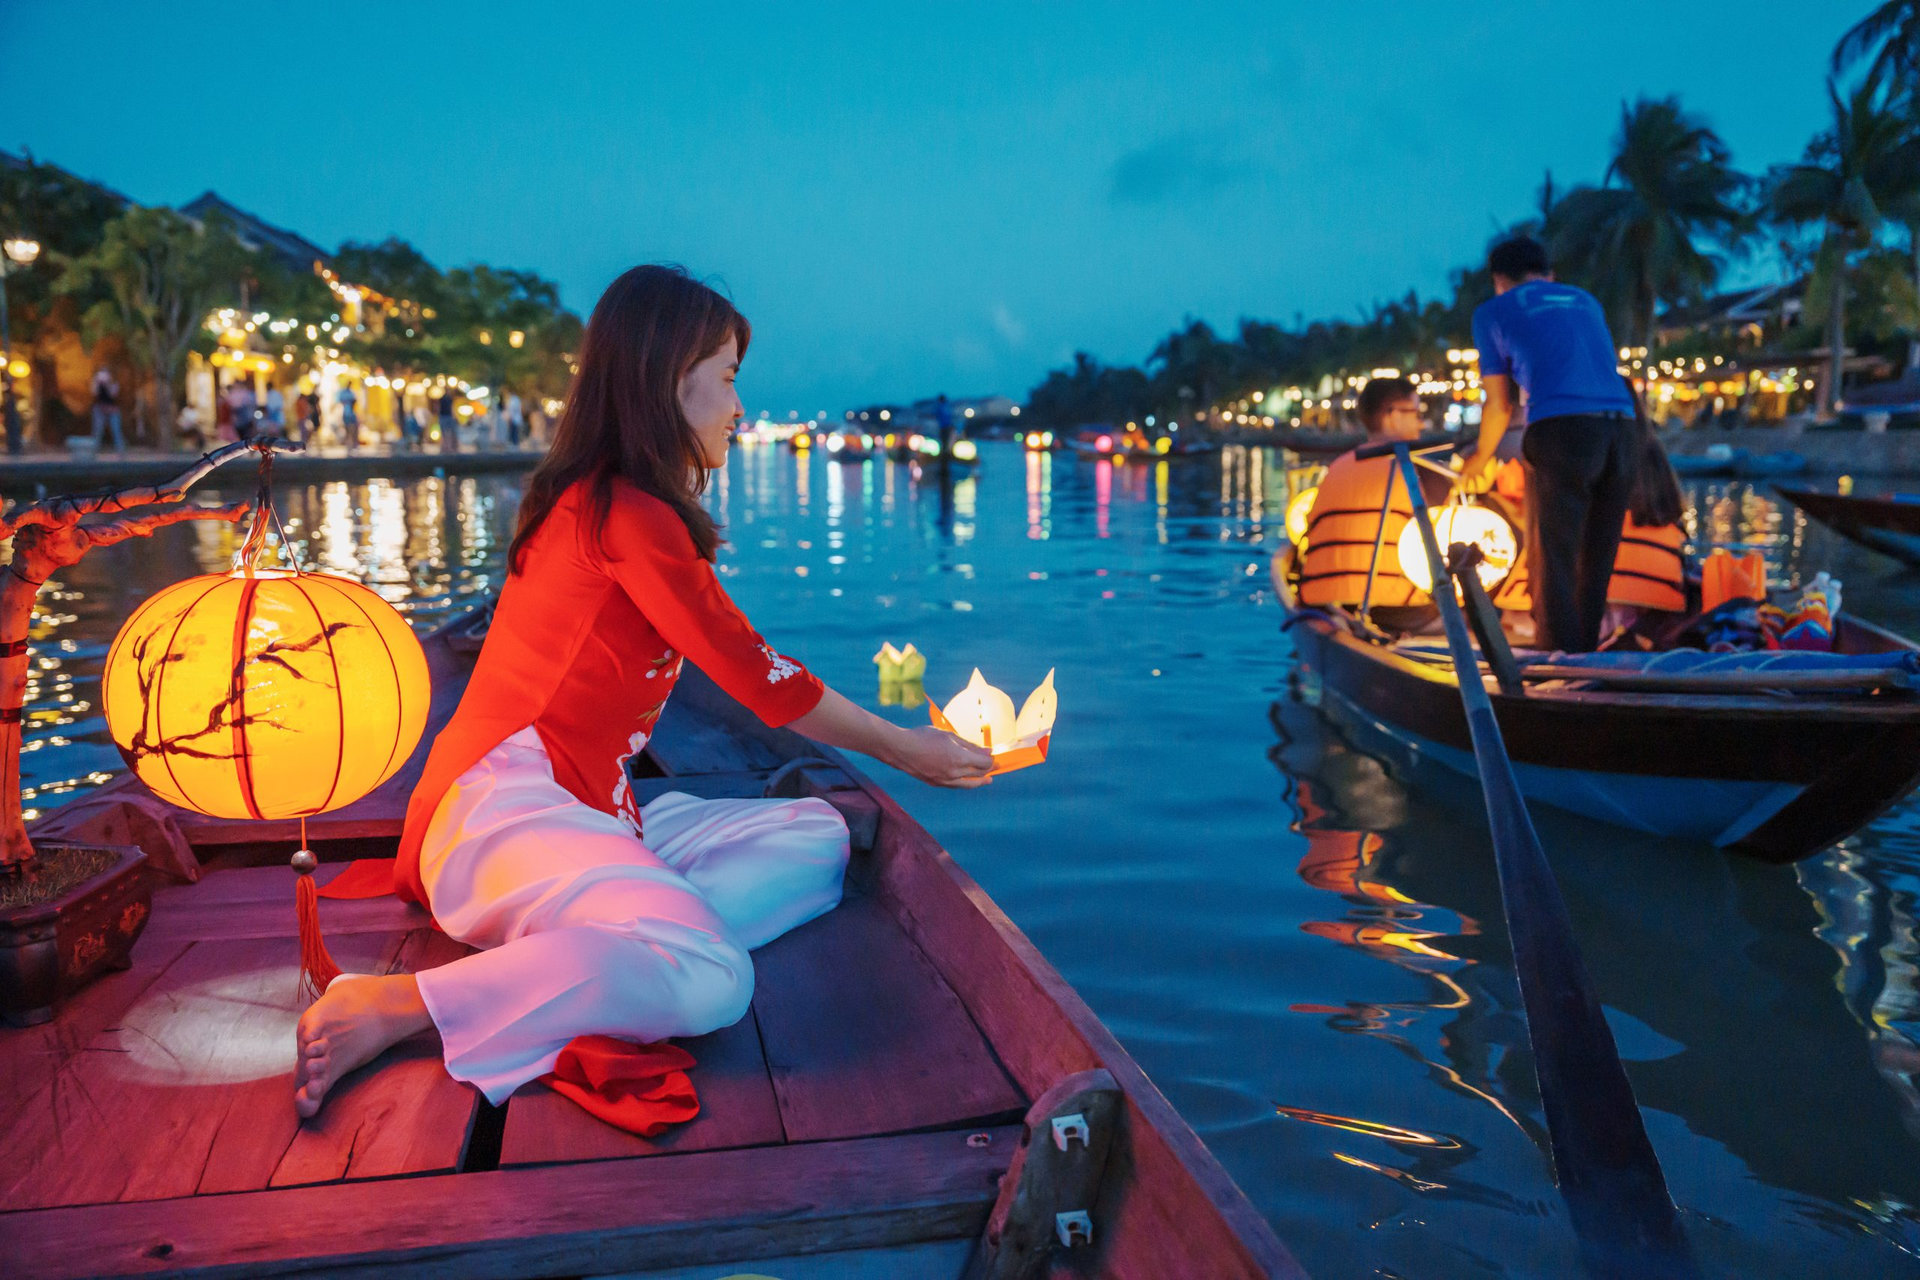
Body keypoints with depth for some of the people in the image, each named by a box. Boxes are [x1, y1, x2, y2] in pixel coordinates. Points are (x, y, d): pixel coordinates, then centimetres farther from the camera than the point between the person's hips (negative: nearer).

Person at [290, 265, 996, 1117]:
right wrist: (902, 748, 5)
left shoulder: (590, 500, 17)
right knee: (711, 981, -33)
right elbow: (755, 673, -6)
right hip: (510, 808, -11)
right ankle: (386, 1008, -23)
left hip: (592, 811, 11)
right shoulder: (630, 513, -13)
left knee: (816, 838, 5)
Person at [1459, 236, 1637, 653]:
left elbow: (1500, 404, 17)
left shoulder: (1492, 311, 16)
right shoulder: (1585, 301, 28)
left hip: (1561, 431, -4)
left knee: (1555, 558, -2)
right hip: (1622, 428, 4)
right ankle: (1585, 655, 15)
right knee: (1597, 559, 10)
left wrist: (1481, 458, 35)